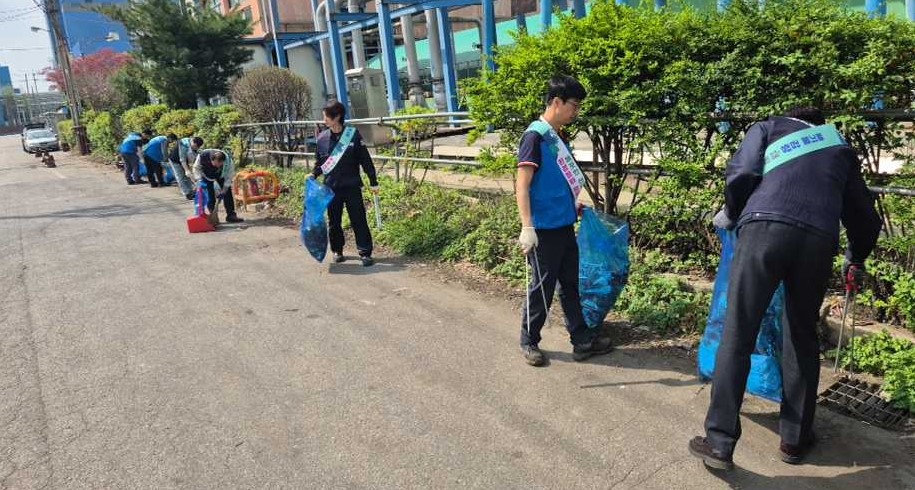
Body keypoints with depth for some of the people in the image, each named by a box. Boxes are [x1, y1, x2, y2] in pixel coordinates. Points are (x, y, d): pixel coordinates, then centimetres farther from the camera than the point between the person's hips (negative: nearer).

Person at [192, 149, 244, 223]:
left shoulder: (227, 160, -37)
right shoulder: (202, 156, -38)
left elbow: (229, 175, -25)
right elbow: (196, 168, -18)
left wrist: (224, 190, -28)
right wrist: (200, 180, -29)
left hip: (220, 175, 1)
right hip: (207, 175, -1)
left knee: (227, 192, -6)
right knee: (210, 196, -9)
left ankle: (231, 215, 1)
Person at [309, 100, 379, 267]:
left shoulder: (353, 134, -7)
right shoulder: (322, 137, 1)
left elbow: (365, 159, -3)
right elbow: (320, 162, 13)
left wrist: (373, 182, -3)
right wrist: (314, 174, -6)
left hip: (352, 186, -3)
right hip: (331, 188, 3)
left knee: (359, 220, 0)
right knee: (334, 222, 11)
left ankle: (365, 253, 7)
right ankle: (337, 250, 27)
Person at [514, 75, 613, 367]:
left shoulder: (557, 137, 11)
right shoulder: (535, 136, -14)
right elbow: (522, 186, -20)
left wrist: (575, 206, 26)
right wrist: (527, 227, -26)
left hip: (564, 225, 9)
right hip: (544, 229, -8)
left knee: (570, 284, 14)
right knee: (542, 287, 3)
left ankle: (582, 340, 24)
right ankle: (529, 342, 19)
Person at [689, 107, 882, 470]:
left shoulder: (767, 128, 25)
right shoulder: (840, 147, 33)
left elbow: (741, 174, 5)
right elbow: (864, 215, 33)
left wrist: (731, 215, 22)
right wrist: (856, 260, 50)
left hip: (765, 228, -3)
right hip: (818, 239, 3)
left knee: (737, 336, 0)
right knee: (802, 338, 17)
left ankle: (720, 444, 1)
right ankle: (795, 439, 26)